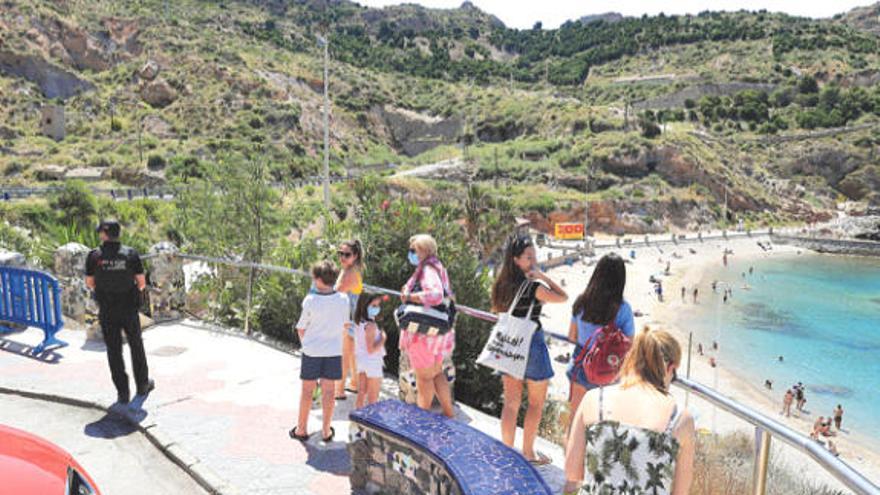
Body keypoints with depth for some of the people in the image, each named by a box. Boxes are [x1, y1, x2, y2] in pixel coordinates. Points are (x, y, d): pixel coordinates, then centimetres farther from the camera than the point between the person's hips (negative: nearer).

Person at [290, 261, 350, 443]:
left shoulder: (310, 301, -15)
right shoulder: (343, 299, -8)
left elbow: (301, 329, -5)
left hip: (312, 351, -2)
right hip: (334, 351, 2)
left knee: (307, 390, 11)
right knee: (328, 391, 9)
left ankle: (302, 429, 23)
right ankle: (326, 431, 18)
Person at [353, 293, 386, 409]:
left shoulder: (358, 322, -1)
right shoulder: (370, 325, -24)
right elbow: (371, 349, -25)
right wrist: (383, 339, -14)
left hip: (360, 360, 8)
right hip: (372, 362, -8)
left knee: (361, 393, 19)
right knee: (373, 398, 6)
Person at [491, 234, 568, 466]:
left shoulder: (502, 284, 1)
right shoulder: (533, 286, -18)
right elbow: (563, 297, -8)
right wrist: (544, 277, -9)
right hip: (532, 344, -6)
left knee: (511, 403, 15)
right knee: (536, 403, 12)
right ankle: (528, 452, 23)